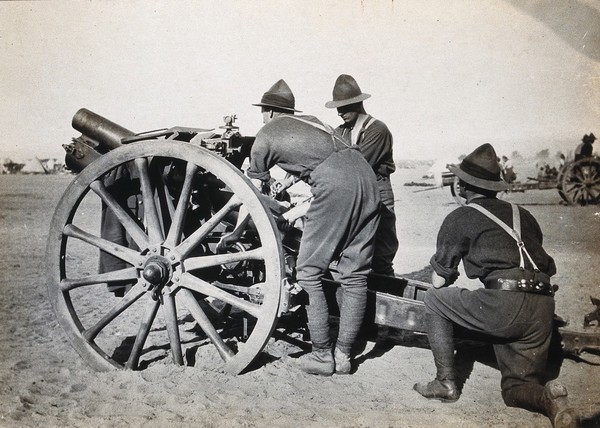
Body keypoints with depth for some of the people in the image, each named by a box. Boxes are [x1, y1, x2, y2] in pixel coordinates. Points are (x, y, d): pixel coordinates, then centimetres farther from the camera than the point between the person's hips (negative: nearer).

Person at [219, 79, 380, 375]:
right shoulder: (310, 121, 31)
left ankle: (322, 356, 10)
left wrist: (235, 233, 31)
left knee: (308, 274, 5)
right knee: (354, 276, 10)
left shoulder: (265, 136, 14)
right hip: (366, 176, 7)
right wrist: (287, 182, 60)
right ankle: (343, 356, 18)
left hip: (334, 187, -7)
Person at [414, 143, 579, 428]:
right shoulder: (522, 215, 23)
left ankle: (446, 382, 14)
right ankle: (548, 398, -11)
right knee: (516, 390, 22)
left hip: (503, 307, -6)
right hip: (543, 311, 6)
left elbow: (438, 282, 11)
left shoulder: (459, 218, 8)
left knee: (434, 300, 17)